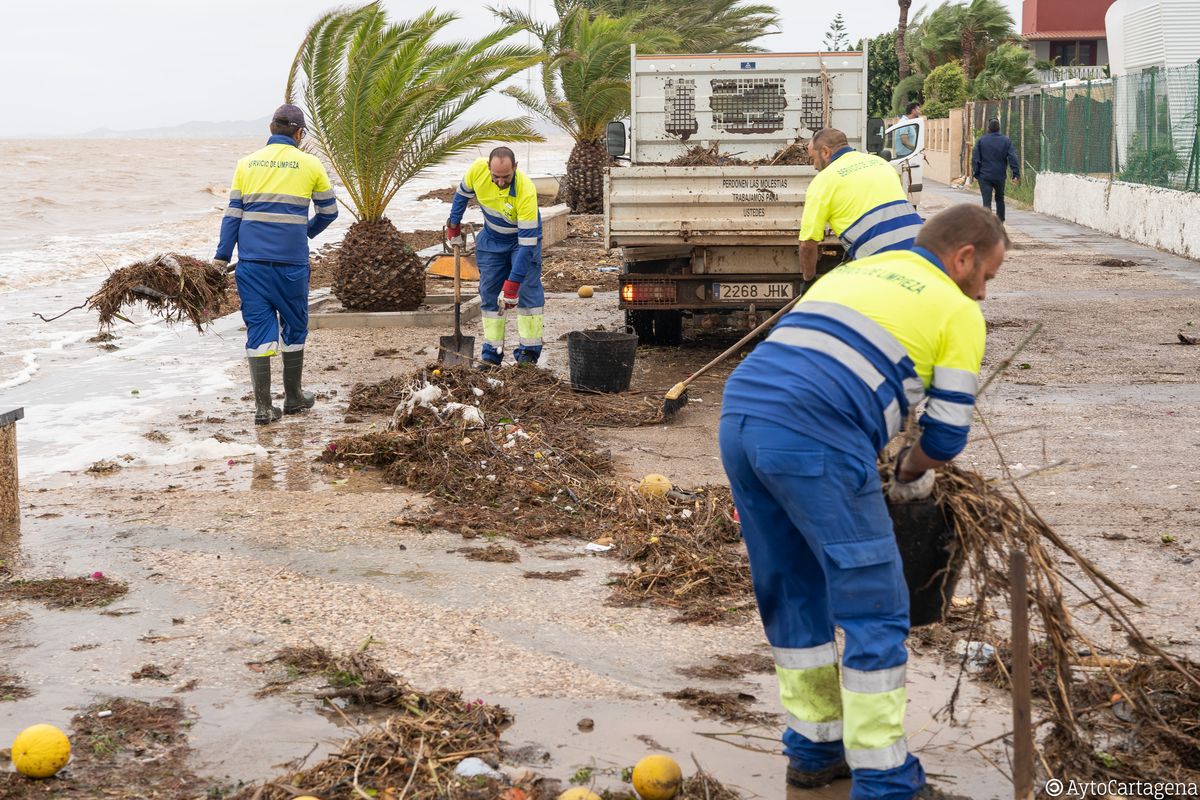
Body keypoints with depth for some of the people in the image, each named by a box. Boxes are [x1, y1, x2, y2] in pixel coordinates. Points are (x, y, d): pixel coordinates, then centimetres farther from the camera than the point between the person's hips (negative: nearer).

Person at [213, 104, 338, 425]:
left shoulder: (247, 163, 7)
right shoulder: (310, 164, 3)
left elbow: (232, 214, 5)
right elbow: (328, 211, 12)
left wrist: (222, 256, 6)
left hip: (252, 260, 2)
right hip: (291, 260, -1)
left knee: (258, 327, 4)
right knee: (293, 326, 15)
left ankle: (263, 406, 0)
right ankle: (293, 397, 27)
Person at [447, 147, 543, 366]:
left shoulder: (526, 191, -38)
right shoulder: (477, 169, -26)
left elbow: (527, 243, -36)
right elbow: (463, 193, 0)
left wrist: (513, 283, -37)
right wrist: (453, 224, 9)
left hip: (523, 236, -4)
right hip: (491, 239, 4)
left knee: (528, 290, -13)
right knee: (489, 293, 2)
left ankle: (529, 351, -10)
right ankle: (492, 352, 6)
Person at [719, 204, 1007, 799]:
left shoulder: (850, 272, 30)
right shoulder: (957, 311, 10)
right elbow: (947, 434, 8)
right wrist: (913, 472, 29)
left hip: (738, 417, 8)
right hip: (814, 442, -7)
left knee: (792, 596, 21)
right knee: (874, 612, 3)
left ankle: (814, 750, 31)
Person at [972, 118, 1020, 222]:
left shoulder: (981, 140, -1)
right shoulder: (1006, 141, 1)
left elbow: (975, 158, -2)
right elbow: (1013, 158, -5)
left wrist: (975, 173, 4)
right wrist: (1016, 174, -6)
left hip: (984, 176, -2)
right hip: (1000, 176, 2)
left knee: (987, 201, -6)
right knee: (1000, 199, 21)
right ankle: (1000, 222, 27)